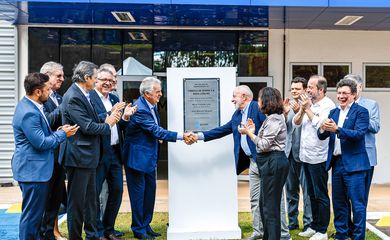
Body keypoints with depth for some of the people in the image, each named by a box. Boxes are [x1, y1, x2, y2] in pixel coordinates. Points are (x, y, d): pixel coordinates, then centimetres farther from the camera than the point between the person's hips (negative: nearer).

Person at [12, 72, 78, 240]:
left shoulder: (29, 106, 9)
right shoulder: (29, 113, -23)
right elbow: (41, 143, -22)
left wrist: (56, 132, 6)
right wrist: (62, 134, -11)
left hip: (34, 168, 11)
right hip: (33, 170, -11)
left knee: (36, 213, 20)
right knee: (31, 215, 1)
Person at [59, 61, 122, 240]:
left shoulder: (84, 95, 11)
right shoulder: (73, 97, -18)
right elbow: (87, 127, -22)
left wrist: (110, 116, 1)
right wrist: (108, 124, -7)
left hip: (88, 156, 10)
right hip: (78, 156, -10)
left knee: (90, 197, 17)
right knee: (77, 200, 3)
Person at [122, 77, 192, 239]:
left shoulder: (151, 105, 5)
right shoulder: (140, 109, -23)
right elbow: (157, 131, -25)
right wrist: (181, 136, -25)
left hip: (149, 157, 9)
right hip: (138, 157, -9)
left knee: (150, 191, 14)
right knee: (138, 193, 2)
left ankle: (146, 226, 27)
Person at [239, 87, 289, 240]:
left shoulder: (274, 119, -14)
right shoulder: (272, 118, 15)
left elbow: (264, 145, -19)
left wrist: (248, 132, -10)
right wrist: (253, 131, 8)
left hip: (274, 162, -11)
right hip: (269, 162, 11)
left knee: (271, 205, -3)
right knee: (264, 203, 18)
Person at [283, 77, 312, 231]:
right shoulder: (288, 105, 9)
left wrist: (299, 112, -27)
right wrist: (285, 113, -10)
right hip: (289, 153, 7)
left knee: (307, 190, 2)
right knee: (290, 190, 15)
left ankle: (309, 223, 13)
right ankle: (292, 222, 28)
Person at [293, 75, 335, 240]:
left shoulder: (328, 105, -10)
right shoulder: (308, 103, 11)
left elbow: (319, 125, -22)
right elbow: (295, 123, 8)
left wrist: (308, 109, -13)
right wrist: (302, 110, -9)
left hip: (318, 158, -8)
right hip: (305, 156, 8)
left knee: (320, 195, 2)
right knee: (312, 194, 17)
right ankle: (314, 226, 29)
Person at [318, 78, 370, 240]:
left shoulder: (361, 112, -5)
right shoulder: (333, 112, 13)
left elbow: (359, 134, -19)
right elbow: (322, 136, 7)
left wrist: (337, 129, -29)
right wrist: (323, 129, -16)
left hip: (354, 164, -6)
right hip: (336, 163, 6)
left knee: (357, 204, -1)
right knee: (338, 202, 15)